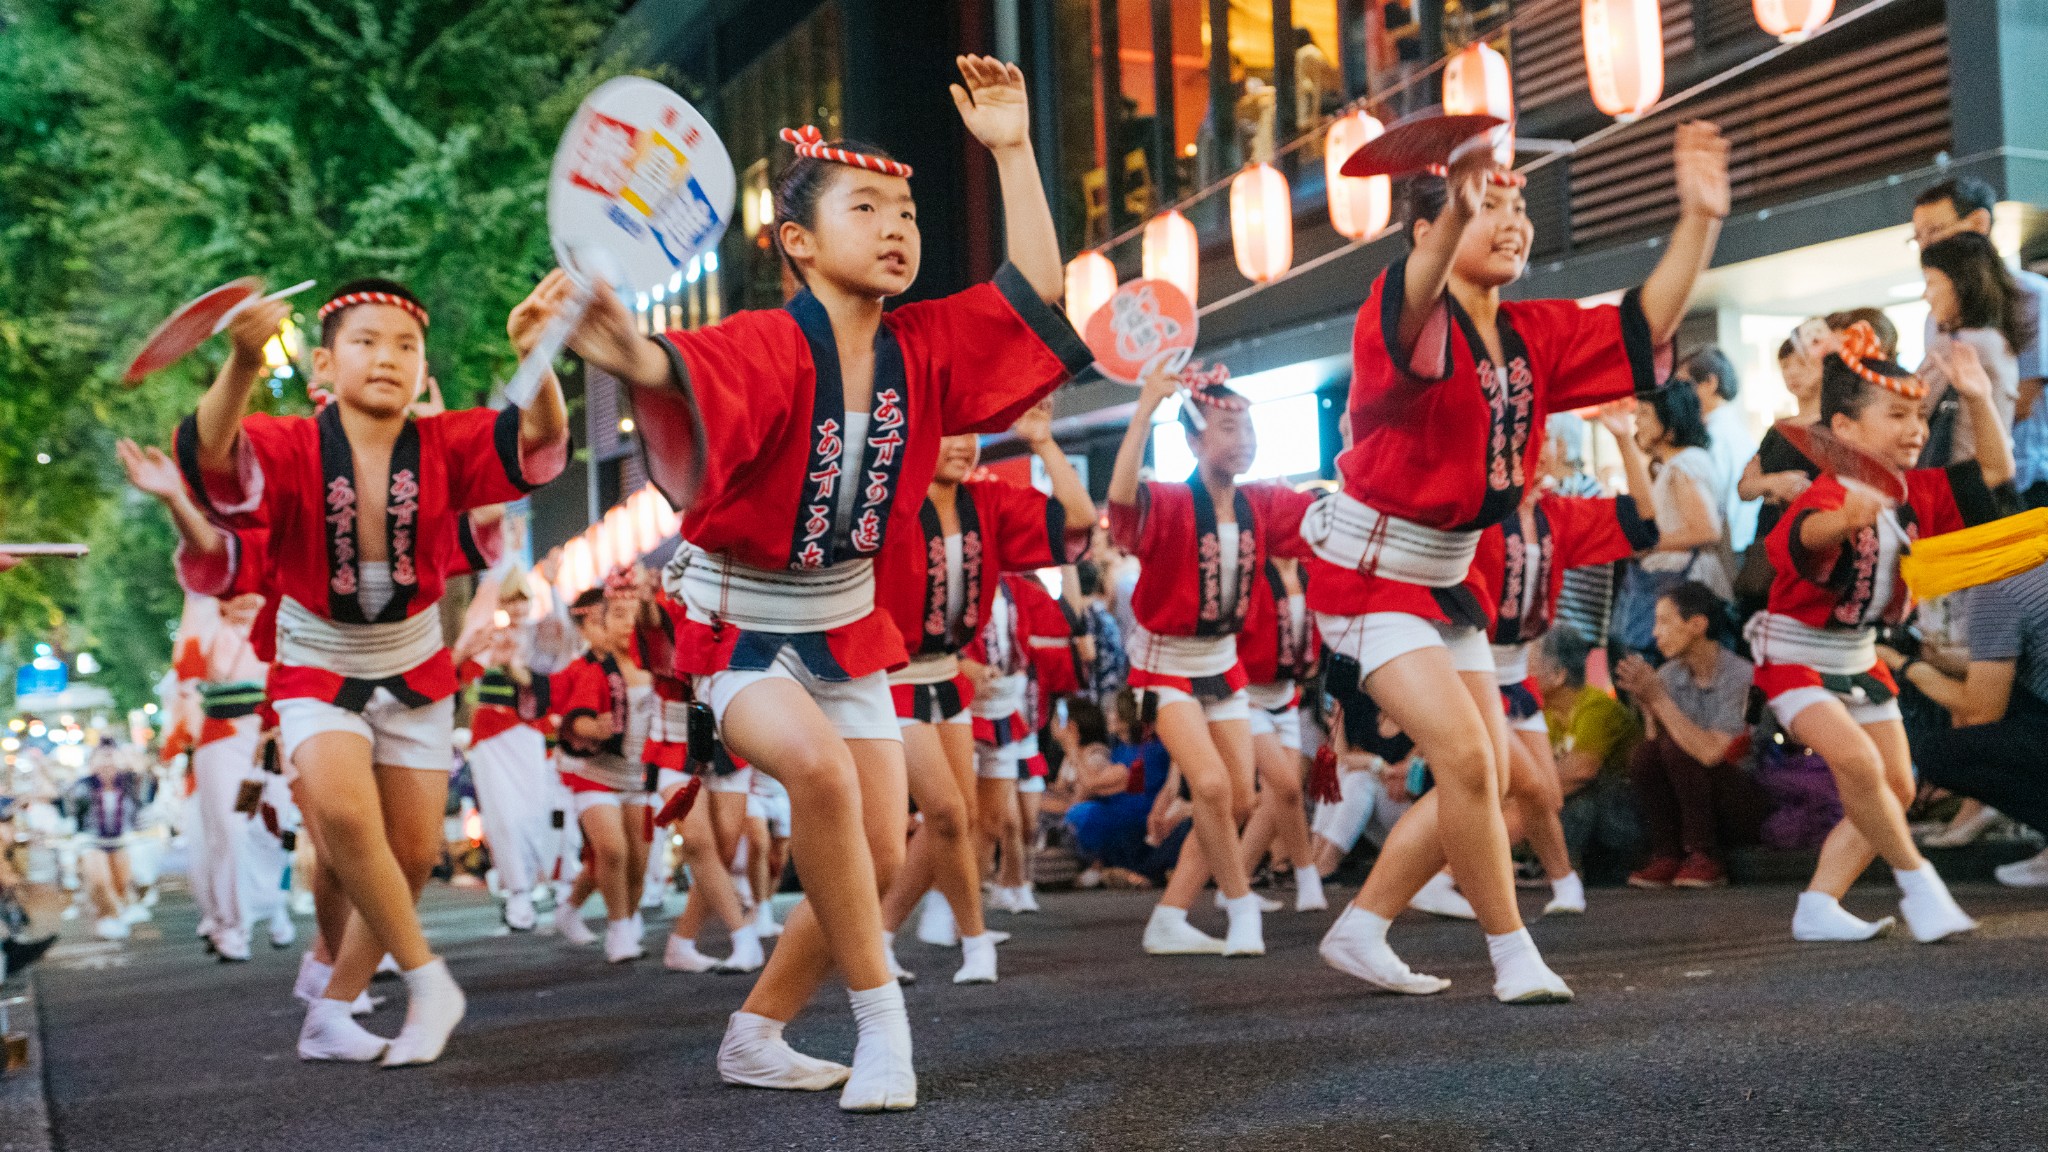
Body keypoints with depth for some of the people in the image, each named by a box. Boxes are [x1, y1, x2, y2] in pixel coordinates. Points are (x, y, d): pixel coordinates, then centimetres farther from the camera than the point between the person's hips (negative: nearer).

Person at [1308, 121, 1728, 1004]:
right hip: (1369, 568, -8)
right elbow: (1411, 312, -44)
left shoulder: (1537, 335, 4)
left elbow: (1645, 327, -1)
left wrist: (1699, 219, -14)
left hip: (1447, 575, 9)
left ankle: (1359, 932, 22)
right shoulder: (1407, 318, -19)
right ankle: (1513, 954, -4)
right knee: (1465, 755, -18)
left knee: (1481, 778, 9)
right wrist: (1454, 219, -64)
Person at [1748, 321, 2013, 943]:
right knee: (1858, 761, -28)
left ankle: (1818, 907, 13)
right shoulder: (1827, 494, -26)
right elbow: (1808, 532, -50)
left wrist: (1979, 400, -10)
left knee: (1897, 788, 7)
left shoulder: (1915, 493, -1)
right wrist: (1845, 517, -73)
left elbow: (1995, 471, 5)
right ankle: (1916, 880, -9)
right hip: (1796, 655, -9)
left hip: (1859, 657, 9)